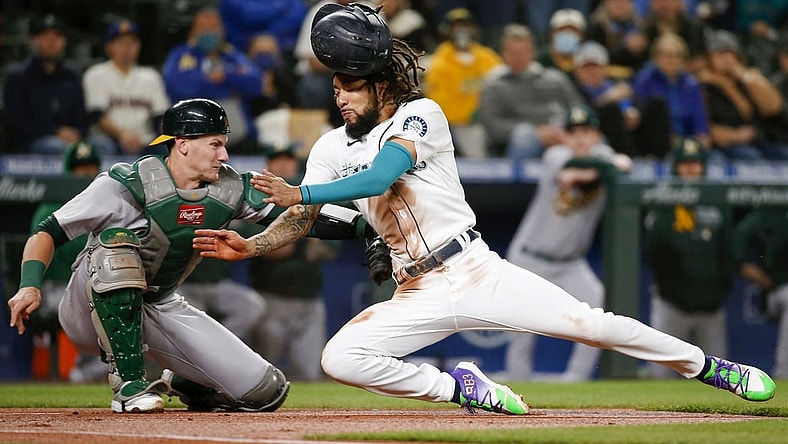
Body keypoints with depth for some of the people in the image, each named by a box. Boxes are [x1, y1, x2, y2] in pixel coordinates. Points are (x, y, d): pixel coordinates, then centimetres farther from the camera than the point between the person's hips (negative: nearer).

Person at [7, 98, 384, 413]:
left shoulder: (230, 189, -7)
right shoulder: (126, 186, -22)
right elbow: (48, 233, -20)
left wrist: (364, 224, -23)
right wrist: (30, 286, -36)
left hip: (161, 310, 5)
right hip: (92, 310, -5)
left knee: (266, 392, -8)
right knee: (116, 242, -39)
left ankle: (180, 383, 22)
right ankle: (129, 385, -29)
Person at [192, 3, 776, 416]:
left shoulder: (421, 115, -7)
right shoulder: (332, 149, 9)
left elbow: (380, 175, -23)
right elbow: (298, 225, 5)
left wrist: (301, 193, -28)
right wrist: (246, 246, -14)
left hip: (477, 271, -4)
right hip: (417, 296, 4)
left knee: (591, 324, -14)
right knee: (339, 357, -18)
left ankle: (710, 368, 4)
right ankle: (460, 388, -1)